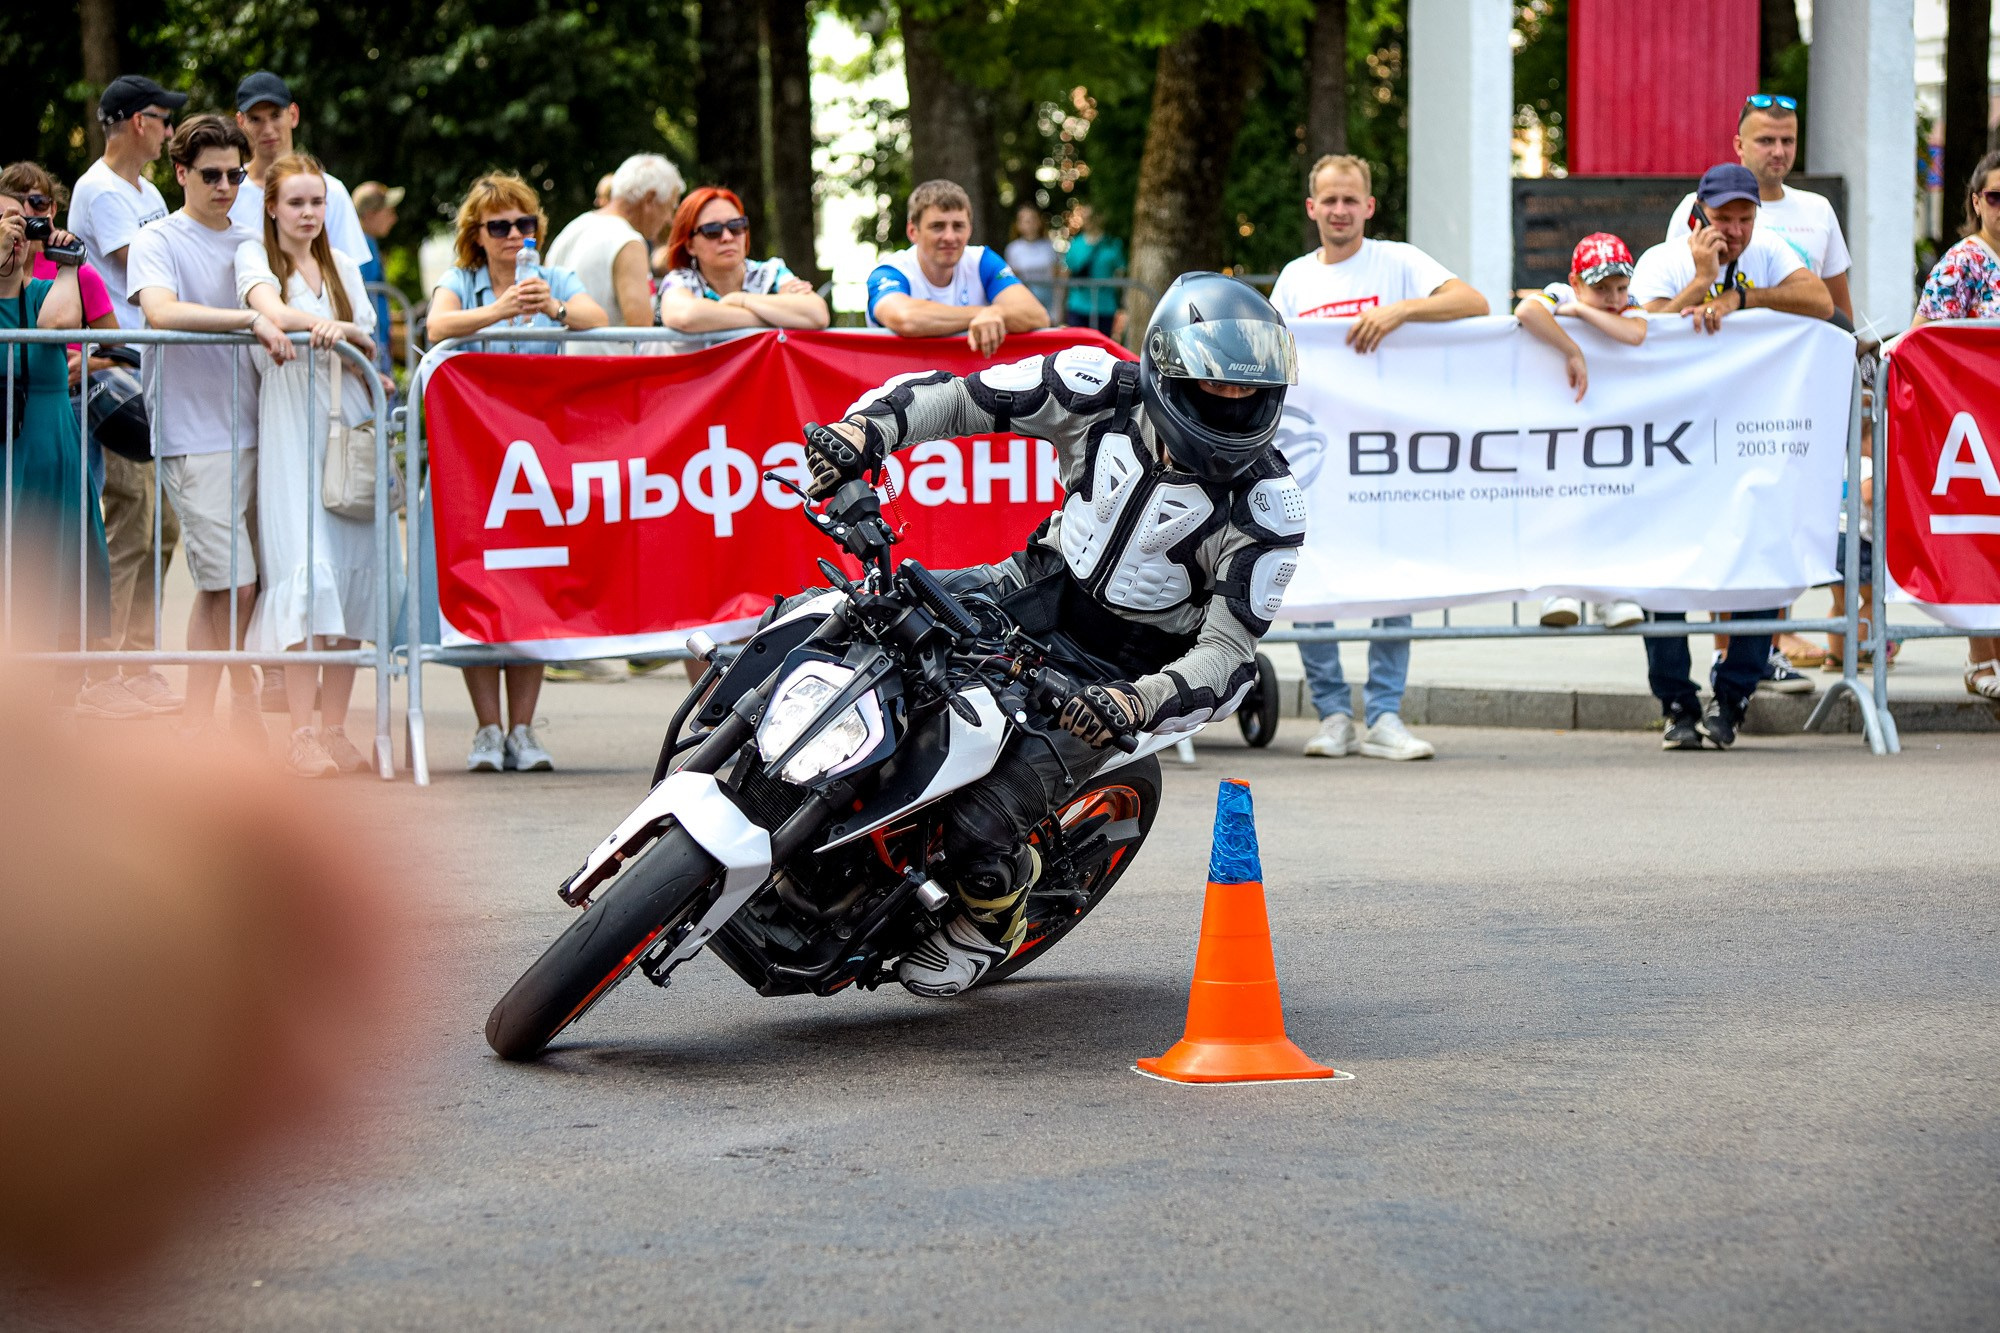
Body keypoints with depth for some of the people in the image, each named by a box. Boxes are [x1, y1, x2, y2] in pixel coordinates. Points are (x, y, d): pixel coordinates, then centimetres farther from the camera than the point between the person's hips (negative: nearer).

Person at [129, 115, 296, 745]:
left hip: (252, 428, 6)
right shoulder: (157, 241, -2)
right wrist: (250, 320, -28)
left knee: (223, 587, 6)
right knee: (233, 583, -11)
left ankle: (196, 726, 11)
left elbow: (274, 317, 27)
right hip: (195, 438, -6)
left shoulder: (248, 245, 17)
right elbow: (161, 311, -20)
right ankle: (249, 713, -2)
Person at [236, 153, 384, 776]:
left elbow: (370, 349, 11)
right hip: (290, 423, -4)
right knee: (305, 567, -15)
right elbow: (270, 308, -14)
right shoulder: (255, 256, 7)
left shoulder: (342, 266, 19)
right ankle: (301, 733, -17)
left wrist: (344, 332, -10)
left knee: (353, 567, -2)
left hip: (350, 419, 5)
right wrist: (323, 325, -28)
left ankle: (334, 728, 1)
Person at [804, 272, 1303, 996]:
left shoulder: (1266, 509, -20)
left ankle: (993, 916, 17)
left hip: (1106, 675, -4)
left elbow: (1228, 656, -19)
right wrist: (865, 428, -28)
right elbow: (954, 394, -8)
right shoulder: (1104, 389, -12)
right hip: (1034, 591, 4)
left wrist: (1139, 702, -38)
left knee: (977, 829, -20)